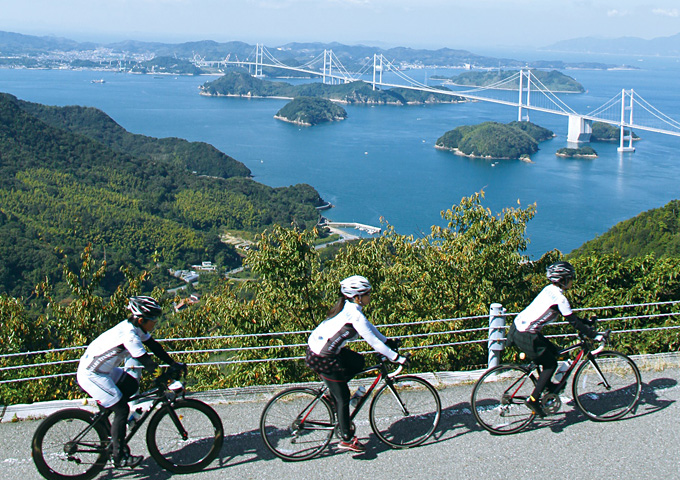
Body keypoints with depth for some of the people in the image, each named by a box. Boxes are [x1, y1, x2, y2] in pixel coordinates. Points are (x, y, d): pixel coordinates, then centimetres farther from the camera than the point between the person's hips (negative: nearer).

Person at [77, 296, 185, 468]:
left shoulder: (134, 327, 1)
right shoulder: (129, 335, -27)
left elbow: (154, 346, 7)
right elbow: (147, 362, -27)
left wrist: (173, 364, 4)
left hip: (103, 369, 10)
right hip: (91, 375, -10)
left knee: (132, 385, 14)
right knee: (122, 409, -8)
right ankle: (119, 456, 0)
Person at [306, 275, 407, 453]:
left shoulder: (349, 307, 7)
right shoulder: (354, 314, -20)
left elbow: (368, 326, 22)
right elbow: (373, 342, -18)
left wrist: (388, 341, 22)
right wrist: (397, 358, -12)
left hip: (316, 347, 9)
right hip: (322, 357, -9)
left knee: (358, 362, 16)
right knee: (343, 396, 2)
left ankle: (333, 389, 19)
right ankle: (347, 440, 12)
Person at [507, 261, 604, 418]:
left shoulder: (549, 290, 12)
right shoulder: (559, 298, -15)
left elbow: (570, 315, 24)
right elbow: (574, 322, -14)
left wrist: (587, 322, 26)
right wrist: (595, 335, -7)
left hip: (518, 327, 9)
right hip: (525, 336, -9)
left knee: (553, 351, 20)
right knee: (551, 364, 3)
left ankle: (547, 384, 35)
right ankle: (533, 399, 3)